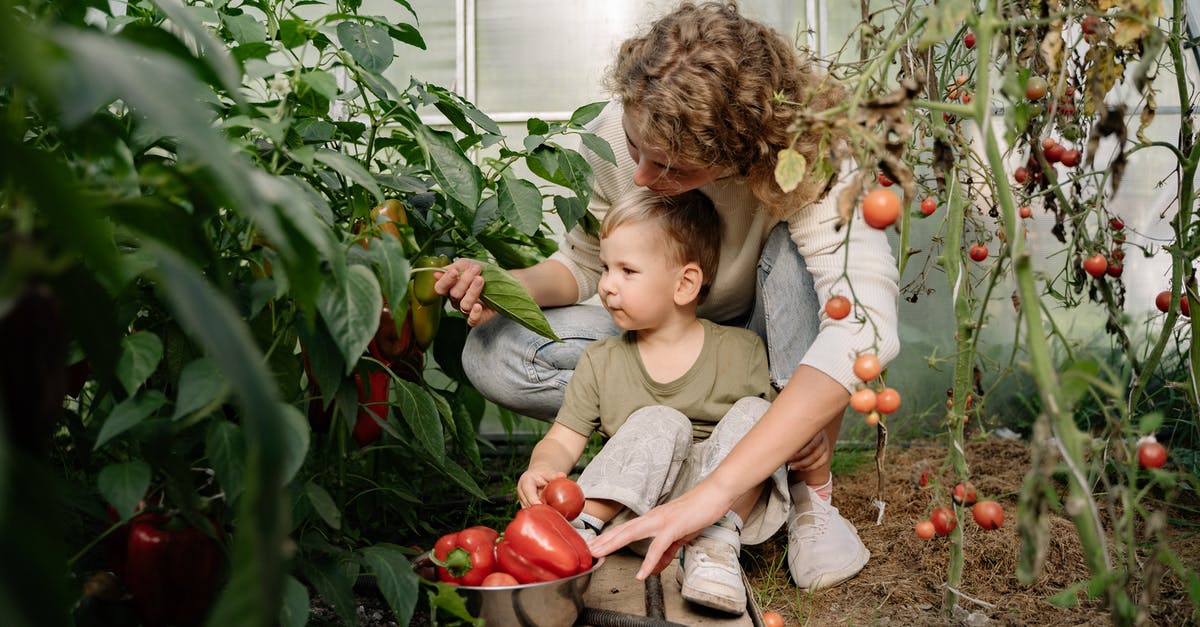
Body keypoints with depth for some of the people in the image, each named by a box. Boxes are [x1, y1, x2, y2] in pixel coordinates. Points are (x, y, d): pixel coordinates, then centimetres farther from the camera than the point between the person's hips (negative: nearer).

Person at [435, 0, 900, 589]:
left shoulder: (811, 154, -33)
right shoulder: (614, 135, -22)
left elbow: (865, 327, -48)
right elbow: (587, 261, -4)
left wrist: (714, 490, -55)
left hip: (770, 340, -3)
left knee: (799, 249, -36)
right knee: (493, 354, -21)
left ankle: (812, 495, -19)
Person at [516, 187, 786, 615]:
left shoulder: (741, 350, 0)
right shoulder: (601, 361, 5)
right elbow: (562, 441, 3)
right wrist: (542, 469, -20)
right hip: (638, 505, 0)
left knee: (753, 414, -21)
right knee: (660, 424, -26)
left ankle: (715, 546, -26)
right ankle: (579, 528, -27)